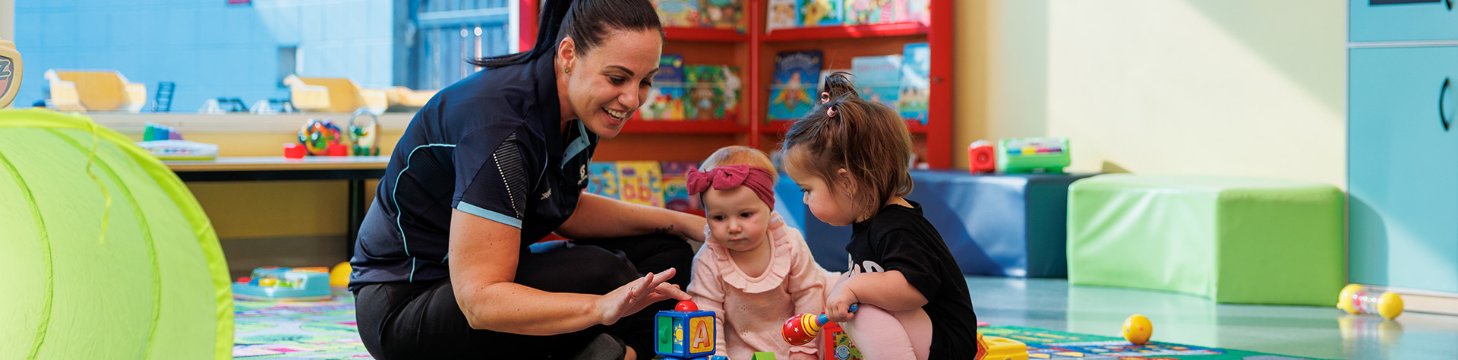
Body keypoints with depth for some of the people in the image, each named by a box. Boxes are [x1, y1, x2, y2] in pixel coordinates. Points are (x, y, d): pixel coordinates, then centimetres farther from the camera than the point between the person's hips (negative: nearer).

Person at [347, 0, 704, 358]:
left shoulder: (579, 110, -3)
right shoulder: (500, 125, -30)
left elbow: (566, 210, 16)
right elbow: (478, 300, -33)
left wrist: (681, 223, 4)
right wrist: (601, 307, -45)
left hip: (484, 279, 10)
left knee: (666, 252, 0)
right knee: (599, 273, -31)